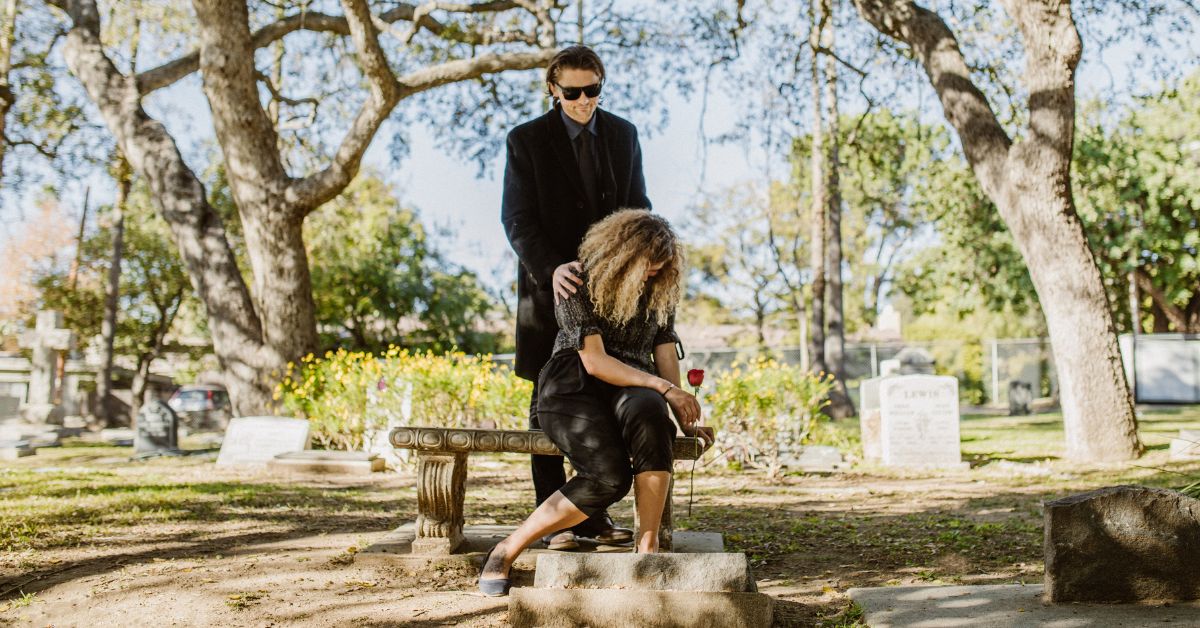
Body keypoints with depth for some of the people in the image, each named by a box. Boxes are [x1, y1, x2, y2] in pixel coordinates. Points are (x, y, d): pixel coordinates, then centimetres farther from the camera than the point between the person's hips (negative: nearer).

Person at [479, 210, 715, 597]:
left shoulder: (659, 290, 10)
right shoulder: (578, 282, -8)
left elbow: (665, 355, 12)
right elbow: (594, 361, -14)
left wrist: (684, 419, 1)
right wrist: (664, 387, -19)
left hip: (632, 388, 4)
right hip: (574, 387, -4)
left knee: (649, 412, -38)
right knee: (609, 476, -33)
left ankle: (647, 546, -31)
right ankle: (507, 550, -17)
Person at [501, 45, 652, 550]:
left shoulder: (623, 135, 9)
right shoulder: (527, 140, -3)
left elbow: (637, 208, 13)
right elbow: (517, 220, -10)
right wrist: (551, 268, -28)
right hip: (552, 288, -3)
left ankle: (593, 515, 12)